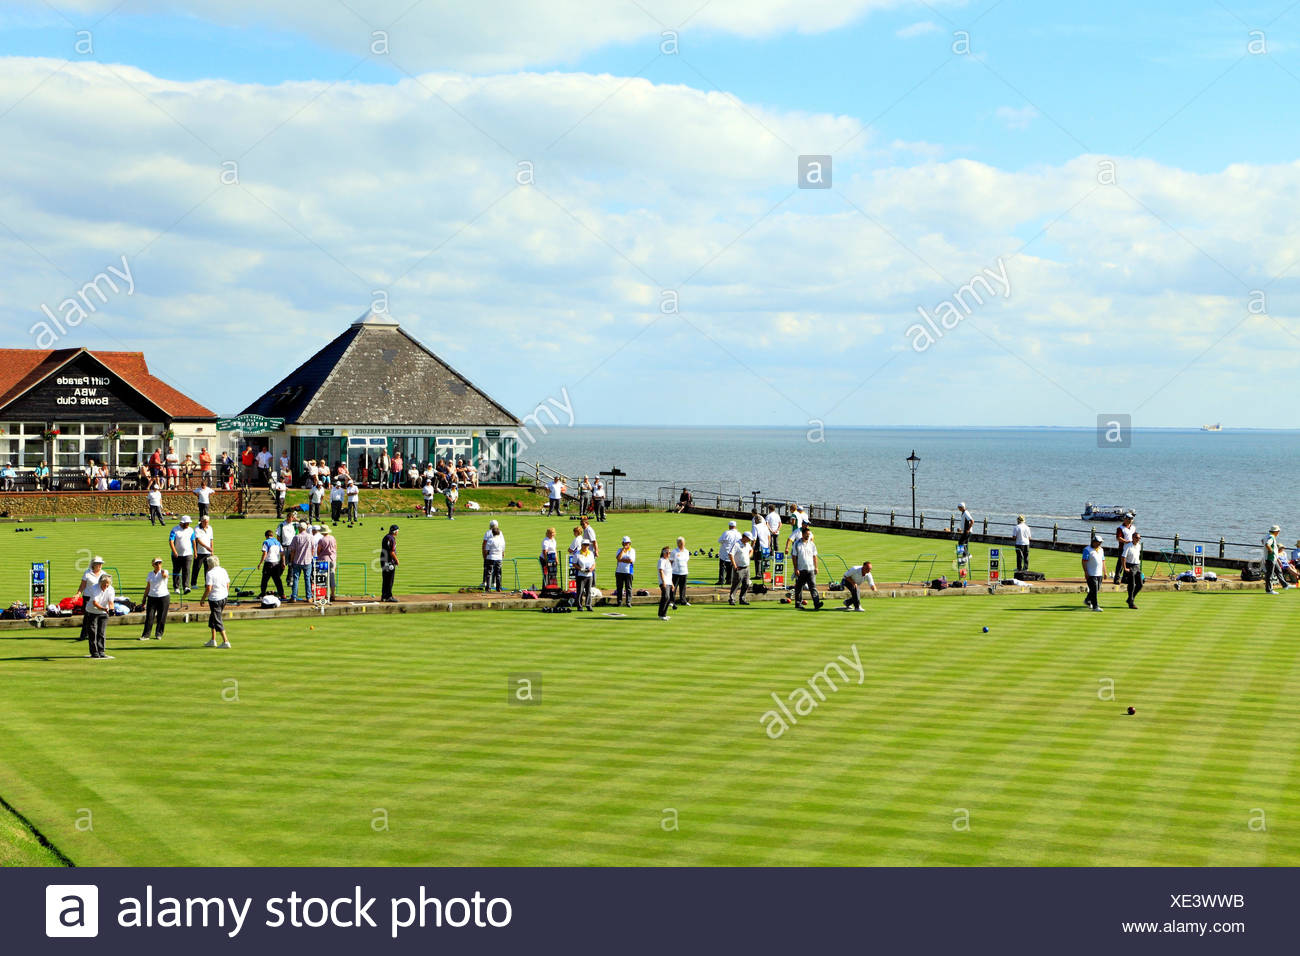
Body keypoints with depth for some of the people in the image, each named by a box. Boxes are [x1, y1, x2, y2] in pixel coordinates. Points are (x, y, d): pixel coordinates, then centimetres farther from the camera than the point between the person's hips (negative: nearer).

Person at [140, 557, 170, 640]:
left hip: (163, 596, -3)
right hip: (152, 597, 3)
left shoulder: (163, 572, -2)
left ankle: (159, 634, 14)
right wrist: (144, 598, 13)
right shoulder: (150, 574, 10)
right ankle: (146, 635, -1)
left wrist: (162, 570, -22)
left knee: (161, 617, 1)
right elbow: (148, 587, 15)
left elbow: (164, 575, -30)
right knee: (149, 616, -3)